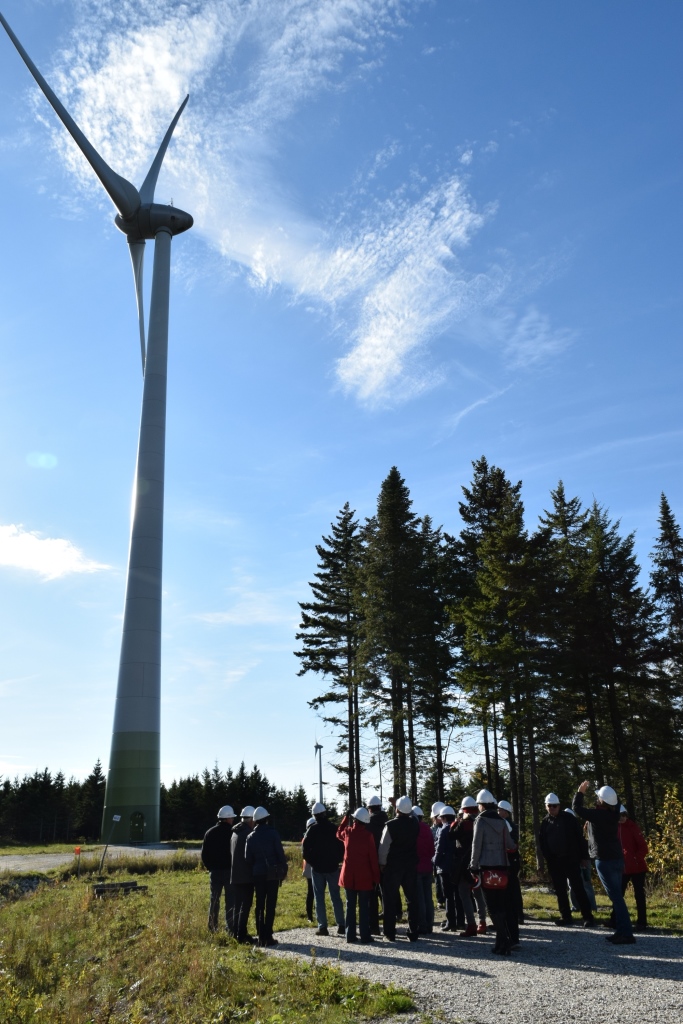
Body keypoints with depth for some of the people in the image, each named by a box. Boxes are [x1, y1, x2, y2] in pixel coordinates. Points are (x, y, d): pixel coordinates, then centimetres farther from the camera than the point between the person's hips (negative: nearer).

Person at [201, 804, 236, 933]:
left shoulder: (210, 833, 4)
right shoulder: (233, 833, -10)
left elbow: (204, 854, 6)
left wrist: (210, 867, 14)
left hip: (215, 872, 4)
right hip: (229, 871, -4)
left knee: (214, 900, 13)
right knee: (231, 901, 1)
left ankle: (212, 928, 17)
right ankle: (231, 929, -1)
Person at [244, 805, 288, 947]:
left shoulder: (251, 837, 4)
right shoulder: (272, 833, -7)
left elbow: (248, 858, 5)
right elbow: (280, 853, -7)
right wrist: (284, 870, 2)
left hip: (258, 875, 3)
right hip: (273, 874, -3)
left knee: (259, 906, 11)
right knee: (270, 905, 1)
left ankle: (260, 936, 10)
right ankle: (268, 936, -1)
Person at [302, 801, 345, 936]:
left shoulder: (312, 830, -6)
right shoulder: (334, 828, -1)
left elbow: (306, 848, -9)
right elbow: (341, 846, 1)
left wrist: (311, 861, 4)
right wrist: (338, 860, 10)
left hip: (317, 868, -2)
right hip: (333, 867, 2)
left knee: (319, 898, 5)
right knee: (336, 896, 9)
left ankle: (322, 926, 1)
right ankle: (341, 925, 9)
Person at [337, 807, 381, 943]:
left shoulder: (347, 832, -2)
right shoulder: (368, 835, -9)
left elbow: (338, 833, 24)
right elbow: (373, 857, -8)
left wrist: (346, 818, 29)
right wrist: (376, 877, -3)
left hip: (348, 875, 2)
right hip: (364, 876, -2)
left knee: (350, 905, 9)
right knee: (364, 906, 3)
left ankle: (350, 935, 10)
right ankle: (365, 935, 3)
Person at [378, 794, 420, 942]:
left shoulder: (390, 825, -17)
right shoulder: (414, 823, -4)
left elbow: (384, 847, -13)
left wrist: (382, 863, -2)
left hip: (392, 866, -4)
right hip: (411, 866, 4)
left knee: (390, 900, 6)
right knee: (412, 899, 10)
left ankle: (390, 934, 7)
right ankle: (413, 934, 12)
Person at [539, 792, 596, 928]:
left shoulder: (568, 819, -4)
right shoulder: (545, 822, 7)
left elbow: (579, 838, -5)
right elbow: (542, 842, 8)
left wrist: (583, 856, -8)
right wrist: (547, 857, -2)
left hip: (571, 859, -4)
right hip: (554, 862, 4)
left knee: (578, 888, -5)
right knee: (560, 891, 8)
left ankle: (588, 917, -2)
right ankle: (566, 917, 17)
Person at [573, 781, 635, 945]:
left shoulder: (597, 814, -17)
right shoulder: (613, 813, 5)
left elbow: (576, 808, -12)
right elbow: (616, 800, 27)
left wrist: (580, 791, -1)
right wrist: (604, 791, 15)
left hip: (605, 860, -8)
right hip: (617, 858, 8)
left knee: (616, 897, -7)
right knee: (617, 896, 12)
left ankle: (627, 934, -7)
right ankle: (621, 930, 15)